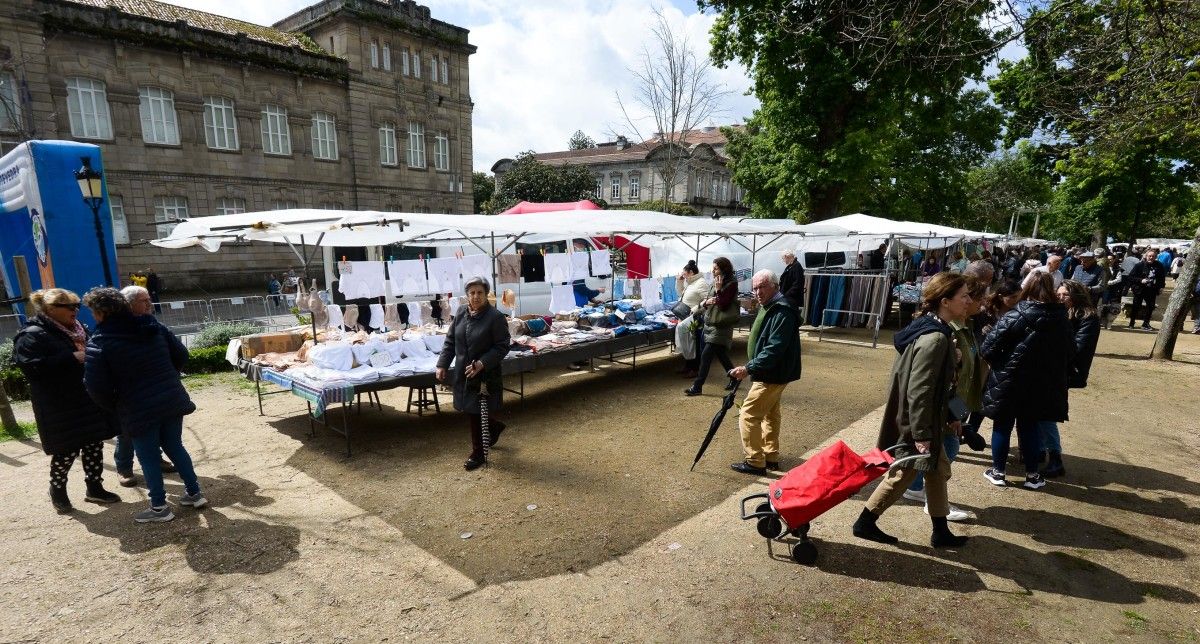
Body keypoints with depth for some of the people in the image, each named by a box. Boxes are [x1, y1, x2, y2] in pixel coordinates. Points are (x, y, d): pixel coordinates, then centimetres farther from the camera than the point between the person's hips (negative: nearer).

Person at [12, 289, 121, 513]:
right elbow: (34, 368, -23)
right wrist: (73, 358, -26)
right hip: (60, 408, -7)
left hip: (89, 400, 7)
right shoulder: (32, 335, -12)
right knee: (68, 450, 2)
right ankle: (57, 489, 26)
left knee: (94, 445, 11)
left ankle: (95, 488, 23)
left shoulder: (78, 330, 12)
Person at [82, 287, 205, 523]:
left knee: (148, 458, 8)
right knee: (175, 447, 19)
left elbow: (96, 387, -12)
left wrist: (115, 407, 5)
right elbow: (181, 355, 8)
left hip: (139, 410, -5)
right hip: (173, 400, 5)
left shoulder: (98, 344, -12)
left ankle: (159, 507, 19)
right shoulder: (154, 327, 2)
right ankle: (194, 493, 25)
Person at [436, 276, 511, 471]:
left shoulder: (495, 317, -15)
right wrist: (442, 364, 3)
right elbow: (450, 341, 9)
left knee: (476, 414, 2)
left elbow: (502, 346, -14)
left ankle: (478, 454, 21)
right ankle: (494, 426, 45)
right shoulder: (461, 312, 2)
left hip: (485, 375, -6)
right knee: (469, 411, 16)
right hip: (462, 373, 6)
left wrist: (482, 363, -22)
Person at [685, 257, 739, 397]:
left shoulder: (731, 284, -12)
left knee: (706, 355, -10)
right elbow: (703, 303, 12)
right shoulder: (715, 283, 9)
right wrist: (706, 302, -10)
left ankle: (697, 387, -4)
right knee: (721, 355, 17)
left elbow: (723, 305, -19)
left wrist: (718, 290, -21)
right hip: (710, 323, 8)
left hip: (721, 326, -8)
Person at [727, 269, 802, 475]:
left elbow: (774, 350, -30)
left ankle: (754, 461, 4)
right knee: (770, 414, 19)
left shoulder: (782, 312, -23)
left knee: (749, 414, -6)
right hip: (770, 374, 11)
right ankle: (771, 457, 32)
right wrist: (750, 368, 15)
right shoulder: (767, 307, 10)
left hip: (773, 375, -11)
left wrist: (749, 368, -31)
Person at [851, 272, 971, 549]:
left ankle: (941, 532, 34)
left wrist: (947, 418, 21)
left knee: (939, 470, 20)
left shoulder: (933, 330, 7)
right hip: (914, 422, -10)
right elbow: (918, 391, -26)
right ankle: (865, 523, 20)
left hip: (925, 420, 10)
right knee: (902, 475, 5)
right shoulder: (935, 339, -25)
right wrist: (922, 434, -22)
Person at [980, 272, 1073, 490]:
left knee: (1002, 425, 10)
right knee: (1029, 426, 17)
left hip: (1008, 382, -4)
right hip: (1041, 385, 4)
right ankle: (1032, 475, 25)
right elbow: (1069, 352, 9)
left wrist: (1001, 365, -1)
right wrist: (1050, 368, 20)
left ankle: (998, 472, 20)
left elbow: (988, 348, -20)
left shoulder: (1014, 317, -18)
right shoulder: (1062, 319, -1)